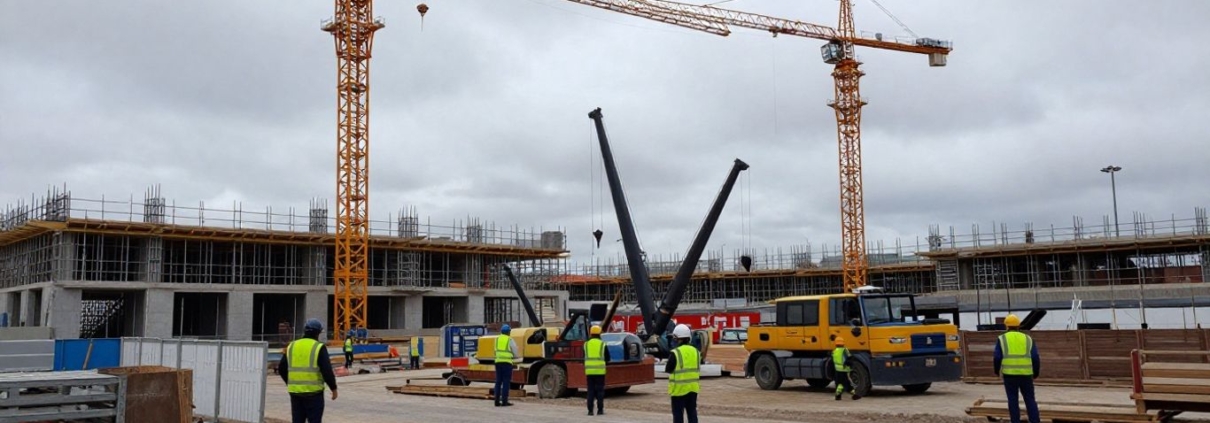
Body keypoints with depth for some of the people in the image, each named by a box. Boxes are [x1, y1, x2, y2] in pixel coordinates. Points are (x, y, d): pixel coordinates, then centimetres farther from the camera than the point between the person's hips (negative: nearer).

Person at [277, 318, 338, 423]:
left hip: (295, 392, 5)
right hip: (313, 392, -5)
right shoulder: (319, 347, -8)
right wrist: (333, 388, -1)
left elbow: (281, 368, 13)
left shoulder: (292, 346, 8)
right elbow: (327, 371, -13)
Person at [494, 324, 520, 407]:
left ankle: (497, 401, 8)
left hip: (498, 362, 5)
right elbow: (515, 354, 1)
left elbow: (496, 352, 13)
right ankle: (504, 401, -4)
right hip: (507, 362, -5)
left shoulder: (497, 339, 13)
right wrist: (511, 357, 22)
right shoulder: (510, 340, -1)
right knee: (506, 382, -2)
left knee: (498, 381, 10)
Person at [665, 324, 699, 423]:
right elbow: (697, 367, 13)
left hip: (679, 388, -5)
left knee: (678, 413, 3)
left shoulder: (675, 353, -15)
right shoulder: (695, 351, 4)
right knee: (692, 412, 13)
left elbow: (668, 370, -9)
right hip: (693, 388, 5)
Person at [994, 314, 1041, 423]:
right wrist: (1036, 373, 18)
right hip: (1025, 374, 2)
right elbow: (1035, 358, 3)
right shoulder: (1028, 339, 9)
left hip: (1009, 374, -1)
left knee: (1013, 400, 5)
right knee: (1030, 400, 8)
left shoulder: (1002, 339, 4)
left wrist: (997, 371, 14)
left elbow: (997, 358, -3)